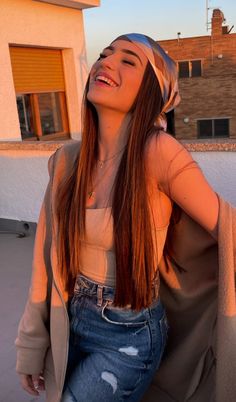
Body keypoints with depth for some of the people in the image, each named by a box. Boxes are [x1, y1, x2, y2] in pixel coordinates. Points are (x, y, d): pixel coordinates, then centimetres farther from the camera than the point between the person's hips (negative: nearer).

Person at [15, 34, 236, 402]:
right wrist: (32, 344, 6)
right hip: (70, 325, 5)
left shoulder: (158, 152, -24)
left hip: (129, 336, -5)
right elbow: (48, 254, -1)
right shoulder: (66, 160, -7)